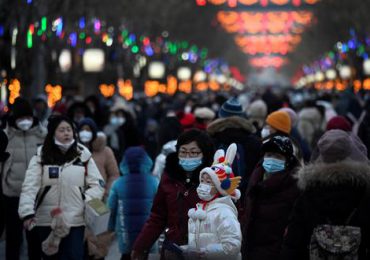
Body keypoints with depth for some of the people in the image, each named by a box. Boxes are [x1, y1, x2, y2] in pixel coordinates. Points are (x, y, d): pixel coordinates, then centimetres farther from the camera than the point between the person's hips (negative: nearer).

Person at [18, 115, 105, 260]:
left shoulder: (83, 155, 2)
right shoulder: (41, 156, -2)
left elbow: (97, 184, 5)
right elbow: (30, 185, -9)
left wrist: (88, 201, -12)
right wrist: (27, 212, -22)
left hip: (75, 220, 0)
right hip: (46, 220, 0)